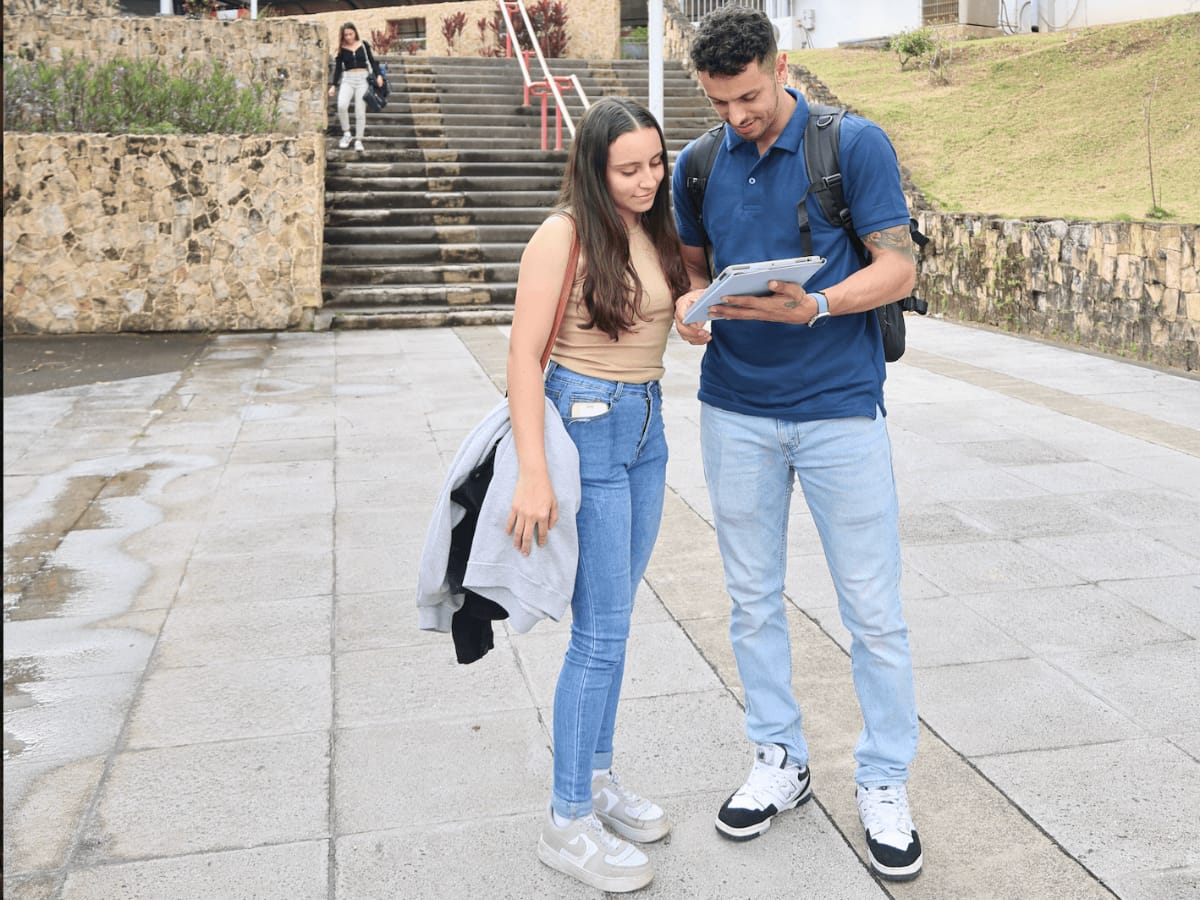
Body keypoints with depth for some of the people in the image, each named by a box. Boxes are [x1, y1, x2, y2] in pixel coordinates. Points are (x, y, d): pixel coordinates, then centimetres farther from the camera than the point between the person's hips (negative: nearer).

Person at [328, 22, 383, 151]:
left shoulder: (363, 45, 6)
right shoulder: (341, 49, 7)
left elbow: (372, 60, 8)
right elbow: (338, 68, 8)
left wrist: (378, 75, -6)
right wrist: (334, 85, 3)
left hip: (363, 78, 0)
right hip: (347, 79, 0)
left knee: (360, 111, -3)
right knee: (341, 106, -22)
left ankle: (358, 140, 6)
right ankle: (346, 133, -4)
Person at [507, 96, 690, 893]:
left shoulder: (657, 230, 8)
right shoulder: (564, 234, -13)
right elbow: (524, 354, -17)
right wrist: (533, 474, -22)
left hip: (648, 425, 7)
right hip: (585, 425, -7)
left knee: (612, 619, 15)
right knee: (602, 631, -5)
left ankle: (598, 775, 30)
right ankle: (568, 821, 8)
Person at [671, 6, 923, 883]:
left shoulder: (857, 144, -6)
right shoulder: (700, 164, 6)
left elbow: (899, 265, -8)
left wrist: (814, 307, -25)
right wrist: (690, 307, -9)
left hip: (841, 409, -3)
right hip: (736, 410, 4)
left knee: (875, 611, 3)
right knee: (754, 599, 12)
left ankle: (885, 784, 22)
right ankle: (781, 761, 30)